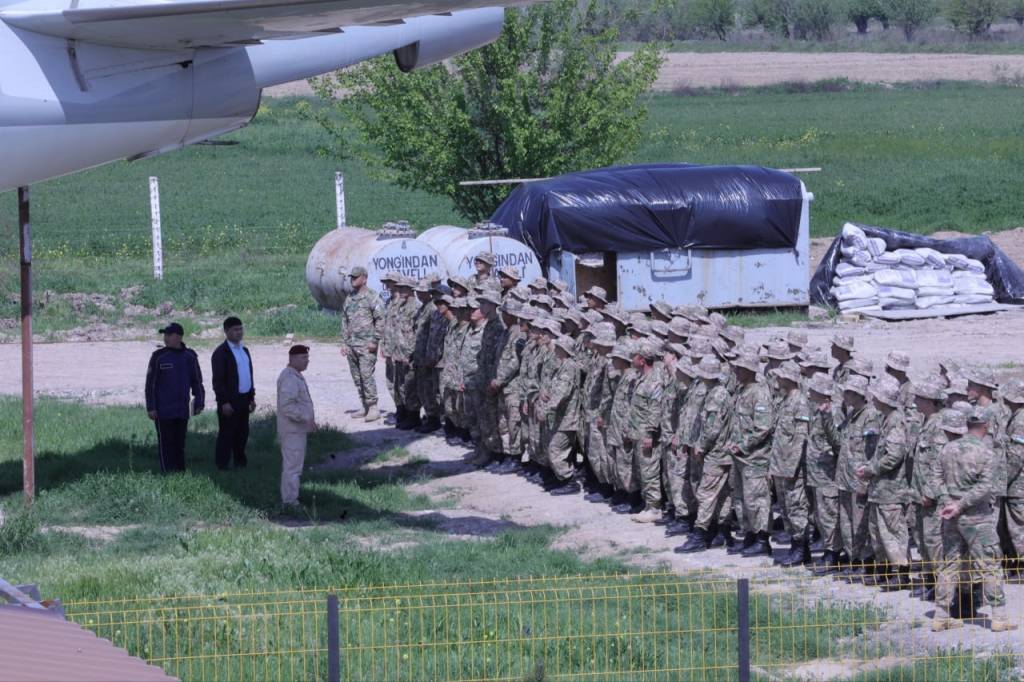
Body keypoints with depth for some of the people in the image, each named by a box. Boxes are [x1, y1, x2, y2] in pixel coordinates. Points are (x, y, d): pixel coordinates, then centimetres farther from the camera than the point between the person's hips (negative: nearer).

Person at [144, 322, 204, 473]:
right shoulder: (158, 356, -4)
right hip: (163, 411, -3)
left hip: (182, 410, 3)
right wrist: (150, 408, -7)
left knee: (179, 445, 9)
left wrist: (199, 403, 5)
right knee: (166, 445, -3)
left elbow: (197, 381, 10)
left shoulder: (189, 356, 4)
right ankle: (168, 476, -3)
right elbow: (150, 383, -3)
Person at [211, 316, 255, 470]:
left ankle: (240, 462, 22)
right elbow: (218, 380, -14)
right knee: (226, 434, -4)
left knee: (242, 434, 12)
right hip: (229, 401, -8)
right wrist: (224, 402, -19)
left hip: (244, 399, 8)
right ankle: (222, 466, 0)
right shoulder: (221, 352, -10)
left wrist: (252, 397, 17)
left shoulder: (244, 350, 16)